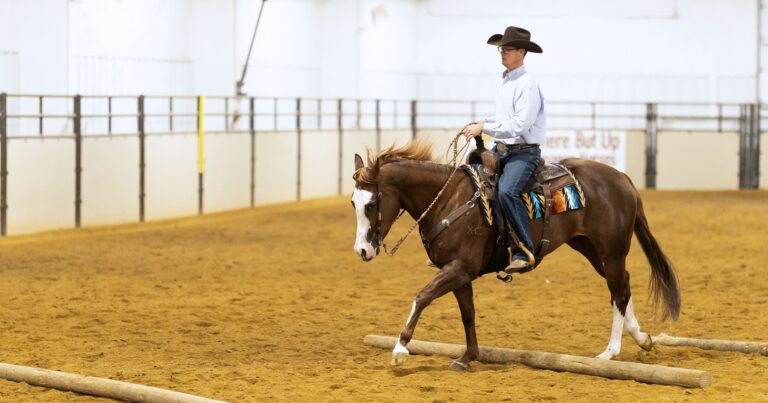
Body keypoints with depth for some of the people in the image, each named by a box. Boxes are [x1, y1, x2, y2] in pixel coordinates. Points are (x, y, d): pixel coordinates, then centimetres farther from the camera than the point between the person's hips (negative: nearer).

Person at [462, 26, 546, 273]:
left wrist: (484, 128, -19)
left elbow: (520, 124, -23)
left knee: (507, 191, -33)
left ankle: (524, 252, -31)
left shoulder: (527, 85, -13)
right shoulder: (505, 81, 15)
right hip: (500, 150, 9)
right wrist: (482, 123, 8)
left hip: (523, 152, -9)